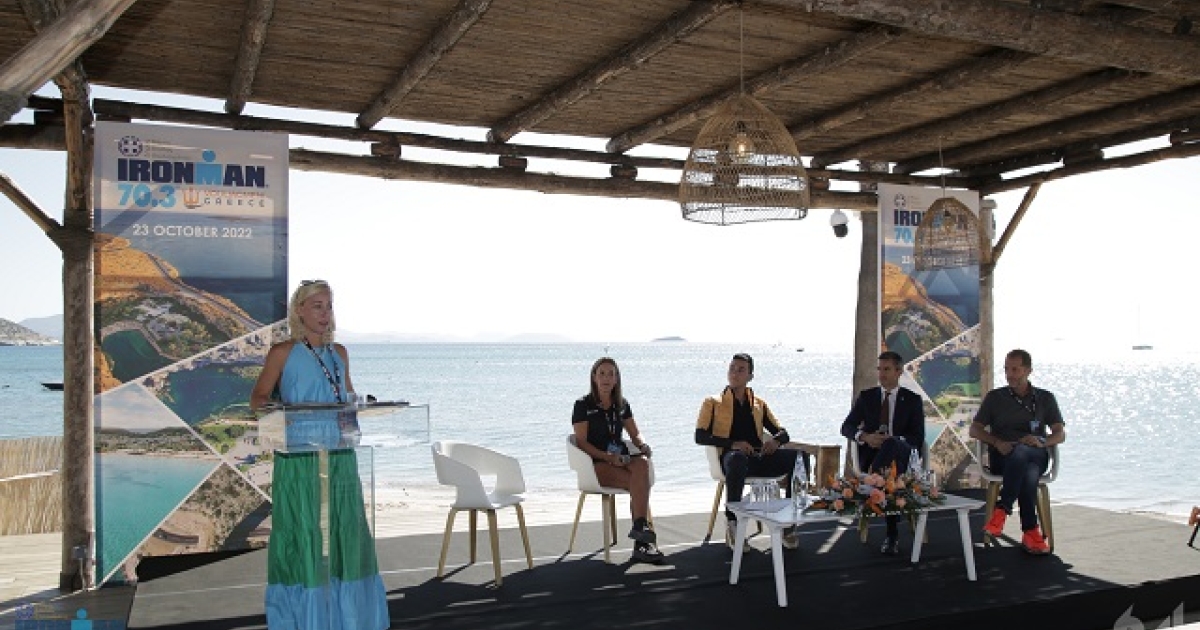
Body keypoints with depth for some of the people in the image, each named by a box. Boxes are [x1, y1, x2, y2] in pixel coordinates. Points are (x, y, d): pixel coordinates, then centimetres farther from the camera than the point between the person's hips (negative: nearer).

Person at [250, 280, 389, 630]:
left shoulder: (339, 353, 12)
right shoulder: (283, 353, -2)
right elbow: (258, 397, 0)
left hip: (340, 457, 5)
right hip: (299, 459, -5)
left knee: (345, 532, 9)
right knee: (302, 536, 1)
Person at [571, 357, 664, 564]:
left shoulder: (622, 404, 18)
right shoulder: (583, 406, 2)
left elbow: (635, 433, 21)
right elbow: (582, 442, -5)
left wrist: (643, 445, -3)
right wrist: (608, 457, -18)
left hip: (622, 458, 4)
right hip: (597, 464, -4)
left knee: (642, 463, -33)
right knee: (639, 481, -31)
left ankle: (640, 526, -39)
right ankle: (646, 533, -34)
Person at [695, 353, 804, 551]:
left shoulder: (759, 404, 28)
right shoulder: (713, 403, 16)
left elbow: (782, 432, 24)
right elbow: (700, 436, 2)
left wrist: (775, 440, -3)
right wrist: (732, 444, -14)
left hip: (759, 459, 4)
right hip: (732, 458, -4)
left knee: (799, 456, -23)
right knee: (738, 458, -42)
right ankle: (732, 525, -29)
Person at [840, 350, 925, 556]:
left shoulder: (912, 399, 11)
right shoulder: (866, 396, 16)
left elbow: (918, 437, 3)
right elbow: (847, 427, 12)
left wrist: (894, 440, -18)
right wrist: (864, 436, -13)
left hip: (902, 453, -1)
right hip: (871, 453, 1)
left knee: (891, 445, -42)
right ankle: (892, 534, -38)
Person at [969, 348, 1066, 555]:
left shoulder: (1045, 398, 19)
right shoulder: (995, 397, 18)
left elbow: (1060, 434, 11)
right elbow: (974, 430, 11)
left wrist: (1041, 442, -12)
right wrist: (997, 442, -9)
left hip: (1037, 456, 0)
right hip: (1002, 457, 0)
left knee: (1021, 453, -41)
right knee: (1027, 475, -39)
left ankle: (1002, 510, -41)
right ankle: (1030, 531, -40)